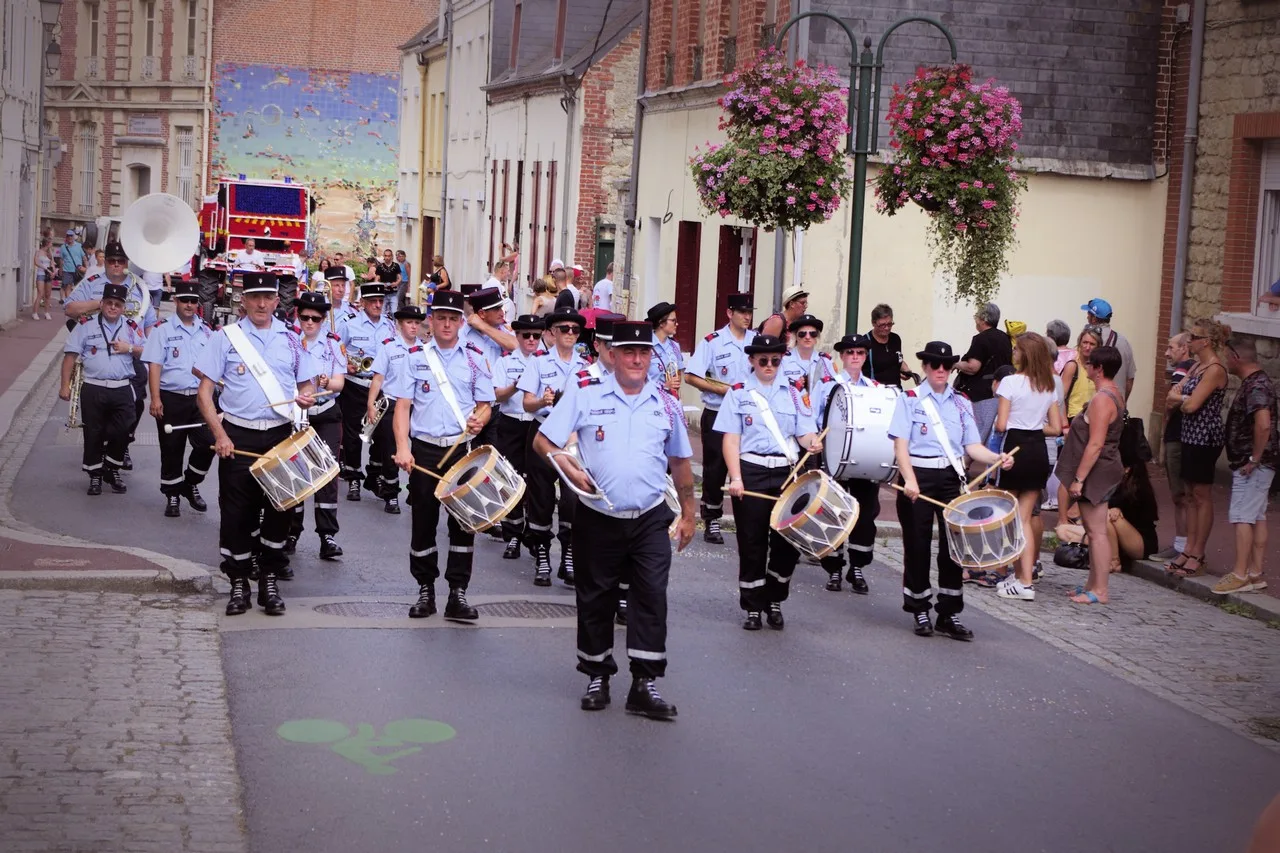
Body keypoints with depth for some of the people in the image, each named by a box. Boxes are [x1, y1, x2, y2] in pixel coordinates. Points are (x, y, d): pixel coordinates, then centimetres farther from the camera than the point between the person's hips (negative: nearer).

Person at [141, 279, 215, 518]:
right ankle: (172, 496, 17)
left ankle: (191, 485, 16)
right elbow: (154, 366, -7)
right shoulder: (163, 330, -2)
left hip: (199, 398, 3)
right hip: (171, 399, -3)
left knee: (208, 444, -7)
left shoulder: (206, 332, 10)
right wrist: (155, 399, -16)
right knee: (172, 450, 4)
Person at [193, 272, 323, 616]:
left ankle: (270, 581, 16)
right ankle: (239, 584, 12)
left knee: (280, 508, 4)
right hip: (238, 437, -2)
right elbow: (205, 392, -1)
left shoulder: (291, 339, 9)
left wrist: (306, 397, -10)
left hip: (281, 435, 2)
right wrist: (219, 434, -12)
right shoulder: (226, 337, 2)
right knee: (237, 511, 1)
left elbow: (307, 384, 15)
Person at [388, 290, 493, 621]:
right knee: (423, 520, 5)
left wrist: (480, 418, -14)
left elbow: (485, 404, 10)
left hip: (462, 448, 1)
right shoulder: (415, 358, 5)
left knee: (463, 520, 0)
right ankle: (425, 590, 16)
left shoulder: (475, 360, 8)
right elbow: (402, 405, 0)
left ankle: (458, 592, 5)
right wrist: (402, 447, -11)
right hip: (424, 449, 0)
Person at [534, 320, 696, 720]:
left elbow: (680, 462, 15)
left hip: (650, 519, 1)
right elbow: (543, 441, -4)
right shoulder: (584, 394, -3)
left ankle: (645, 684, -1)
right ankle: (597, 675, 25)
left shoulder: (666, 404, 6)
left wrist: (688, 514, 15)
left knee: (652, 597, -6)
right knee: (595, 598, 9)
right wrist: (570, 470, -20)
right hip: (598, 518, -1)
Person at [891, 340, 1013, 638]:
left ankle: (950, 614, 9)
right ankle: (920, 611, 16)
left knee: (953, 544, 0)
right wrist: (910, 480, -21)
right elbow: (900, 444, -8)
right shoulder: (910, 399, 1)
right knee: (917, 544, 2)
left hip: (951, 478, 3)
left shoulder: (962, 403, 12)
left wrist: (996, 458, -12)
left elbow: (972, 446, 7)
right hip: (919, 476, -3)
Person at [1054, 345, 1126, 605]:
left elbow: (1095, 444, -24)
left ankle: (1100, 591, -3)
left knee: (1097, 532, -6)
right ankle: (1093, 584, 22)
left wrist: (1078, 479, -22)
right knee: (1093, 530, 15)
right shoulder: (1114, 394, 12)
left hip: (1096, 470, -10)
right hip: (1103, 470, 10)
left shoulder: (1101, 400, -20)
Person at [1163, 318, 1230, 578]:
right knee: (1191, 495, 12)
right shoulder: (1197, 366, 13)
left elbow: (1191, 405, -21)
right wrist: (1183, 398, -11)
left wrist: (1178, 397, -2)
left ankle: (1197, 556, 4)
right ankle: (1189, 550, 17)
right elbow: (1172, 398, 9)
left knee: (1201, 496, -2)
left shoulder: (1215, 369, -16)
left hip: (1205, 437, -9)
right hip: (1190, 436, 9)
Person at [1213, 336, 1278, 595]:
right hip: (1253, 464, 11)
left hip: (1252, 465, -11)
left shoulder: (1255, 386, -19)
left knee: (1242, 517, -8)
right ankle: (1255, 574, 16)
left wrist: (1254, 459, -24)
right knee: (1257, 517, 11)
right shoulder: (1257, 382, 14)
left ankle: (1240, 575, -6)